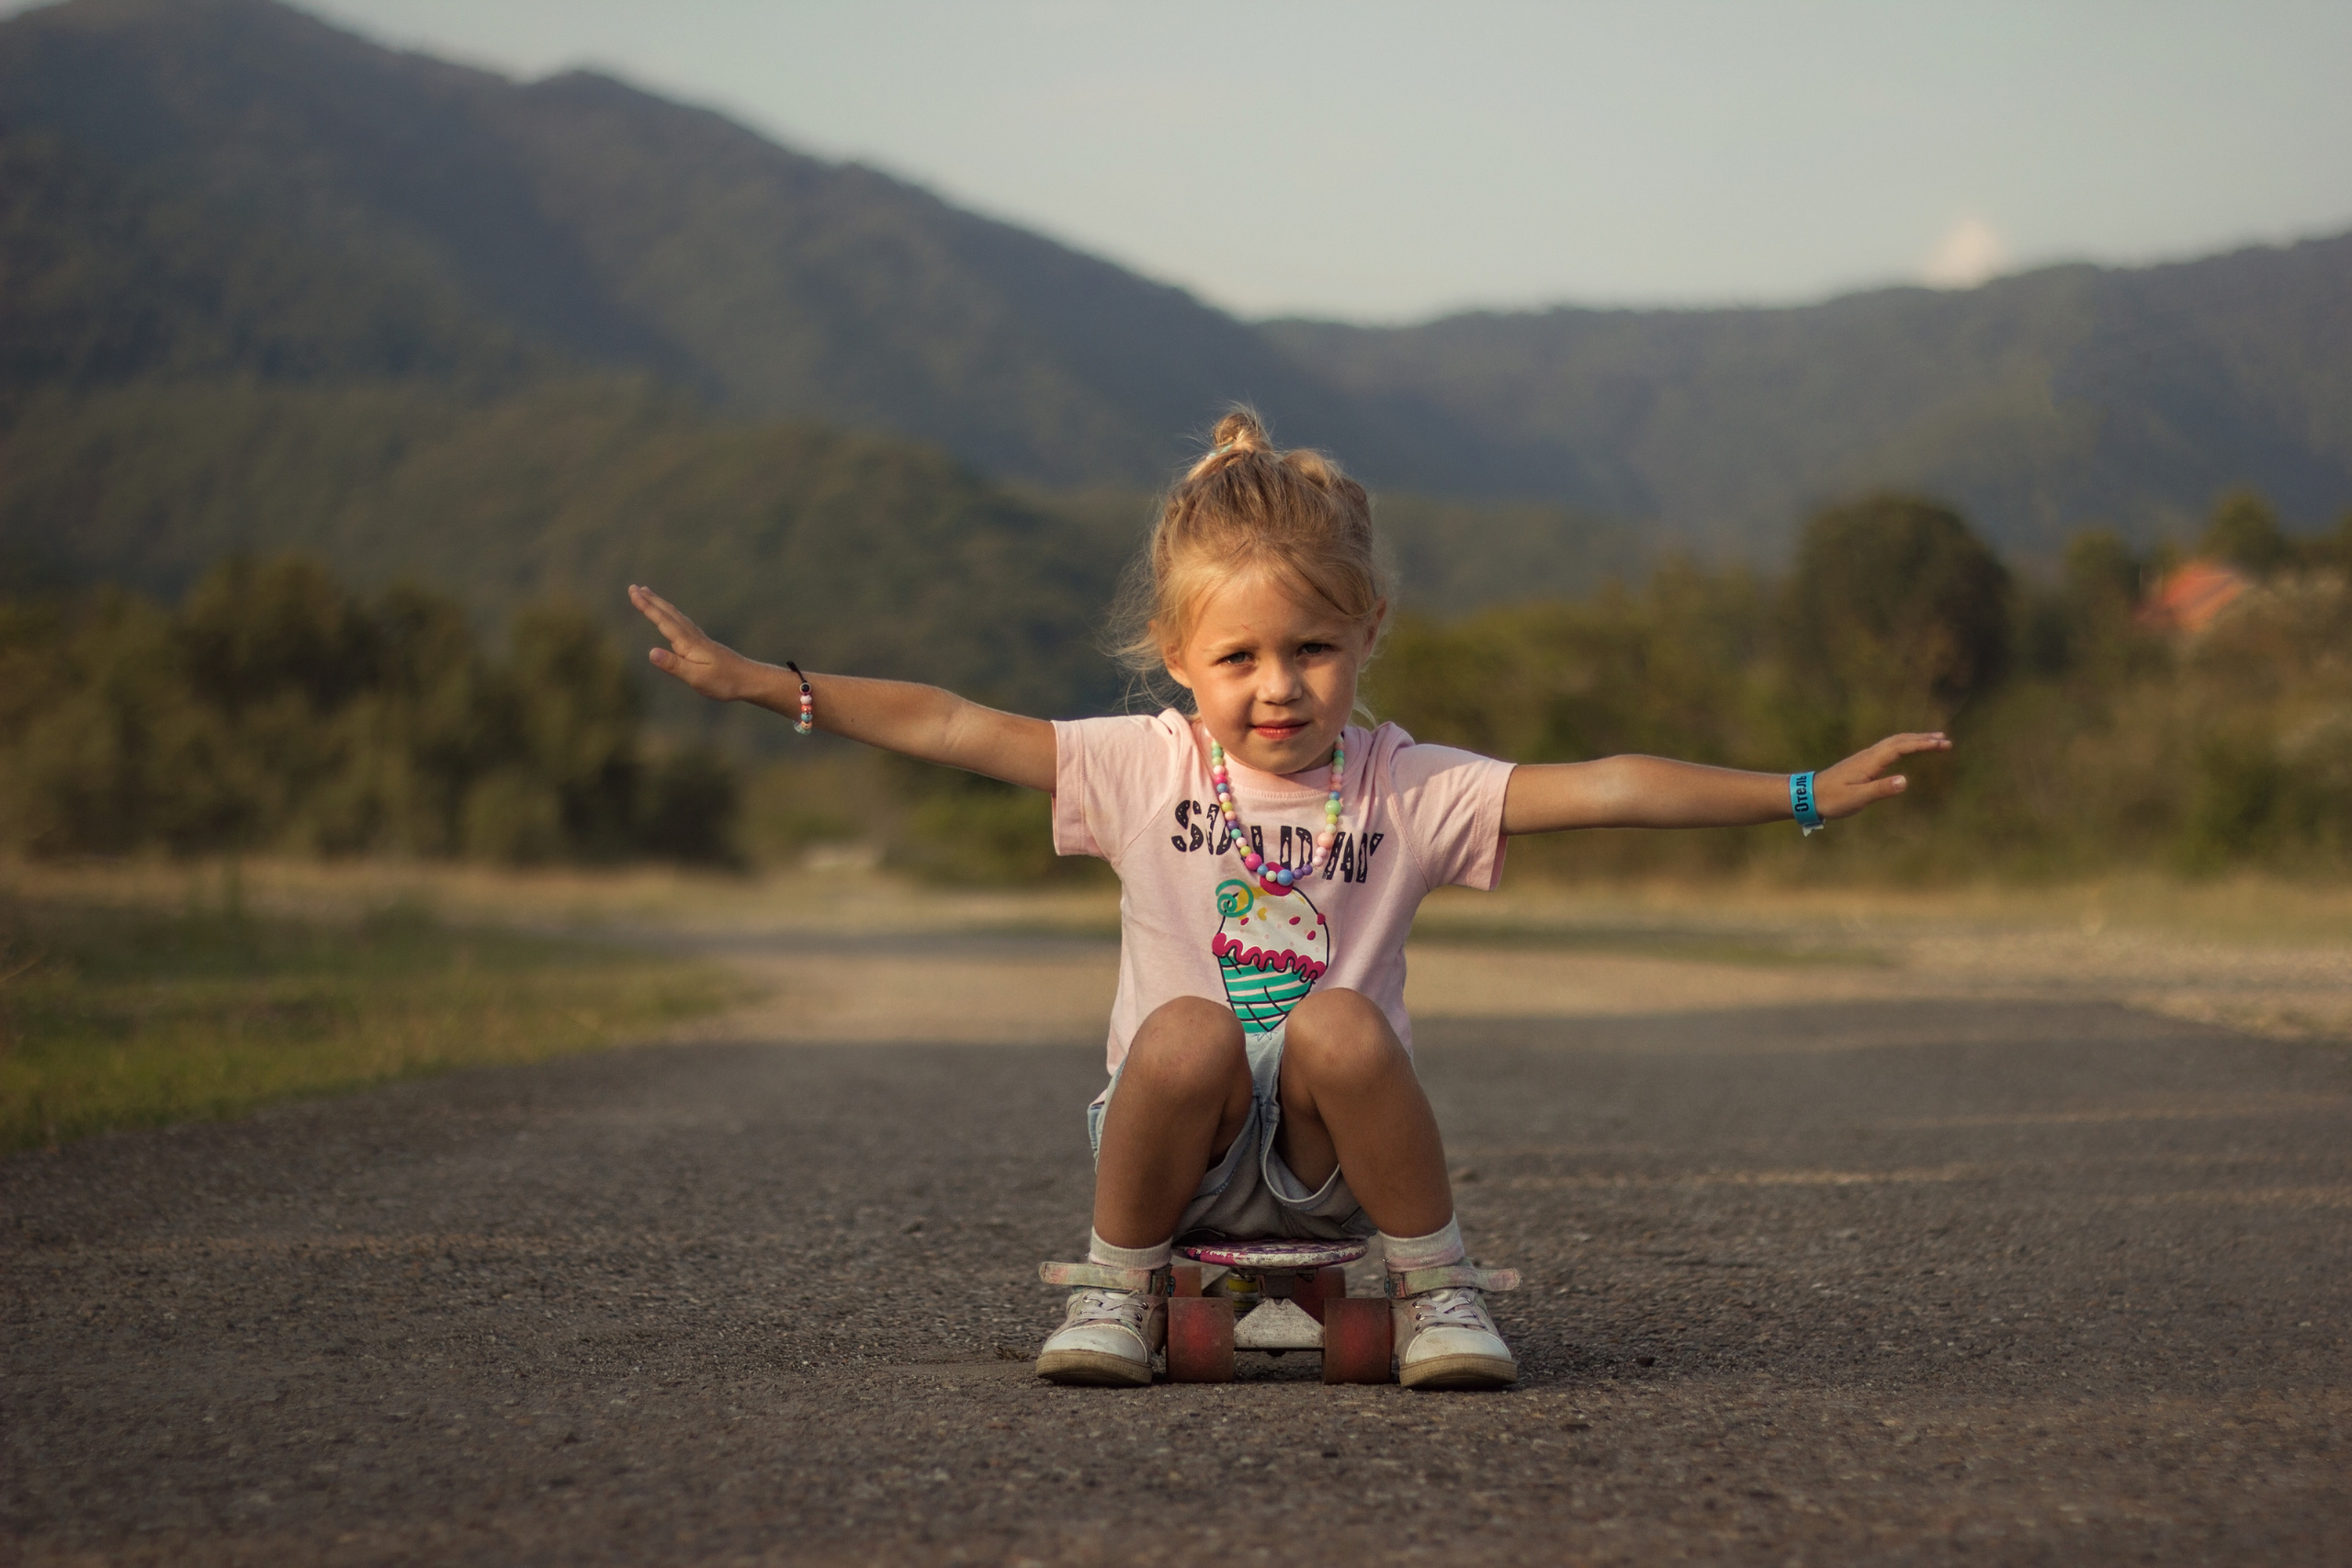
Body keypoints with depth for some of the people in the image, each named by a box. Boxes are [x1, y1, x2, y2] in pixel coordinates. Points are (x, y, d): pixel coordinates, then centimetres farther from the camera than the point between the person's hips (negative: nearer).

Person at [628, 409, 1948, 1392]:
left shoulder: (1407, 789, -1)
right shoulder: (1140, 768, -1)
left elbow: (1600, 790, -8)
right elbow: (947, 727, -6)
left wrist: (1801, 795, -14)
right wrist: (762, 684, -13)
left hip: (1334, 1164, 0)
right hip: (1185, 1151, 0)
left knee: (1338, 1022, -31)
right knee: (1187, 1028, -32)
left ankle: (1440, 1286, -10)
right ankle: (1121, 1281, -8)